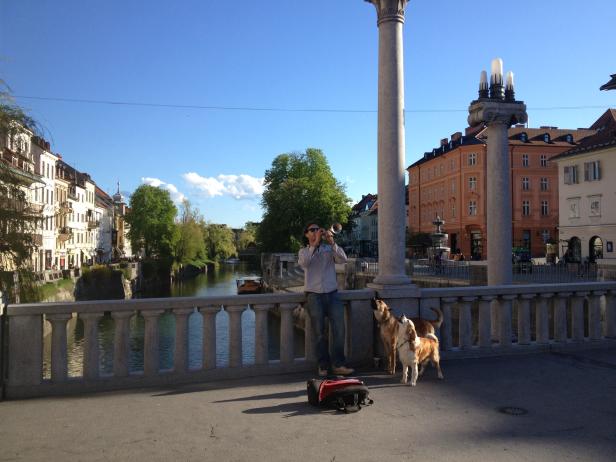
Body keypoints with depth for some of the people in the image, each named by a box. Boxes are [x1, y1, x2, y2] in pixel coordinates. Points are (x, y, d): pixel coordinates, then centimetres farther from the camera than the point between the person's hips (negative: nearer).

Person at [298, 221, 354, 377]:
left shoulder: (329, 249, 11)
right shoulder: (304, 251, 8)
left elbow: (343, 259, -8)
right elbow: (303, 263, -15)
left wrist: (332, 242, -20)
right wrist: (315, 243, -22)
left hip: (332, 294, 1)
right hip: (314, 295, -1)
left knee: (339, 328, -6)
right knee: (319, 332, 2)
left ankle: (338, 365, 0)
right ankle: (323, 365, 12)